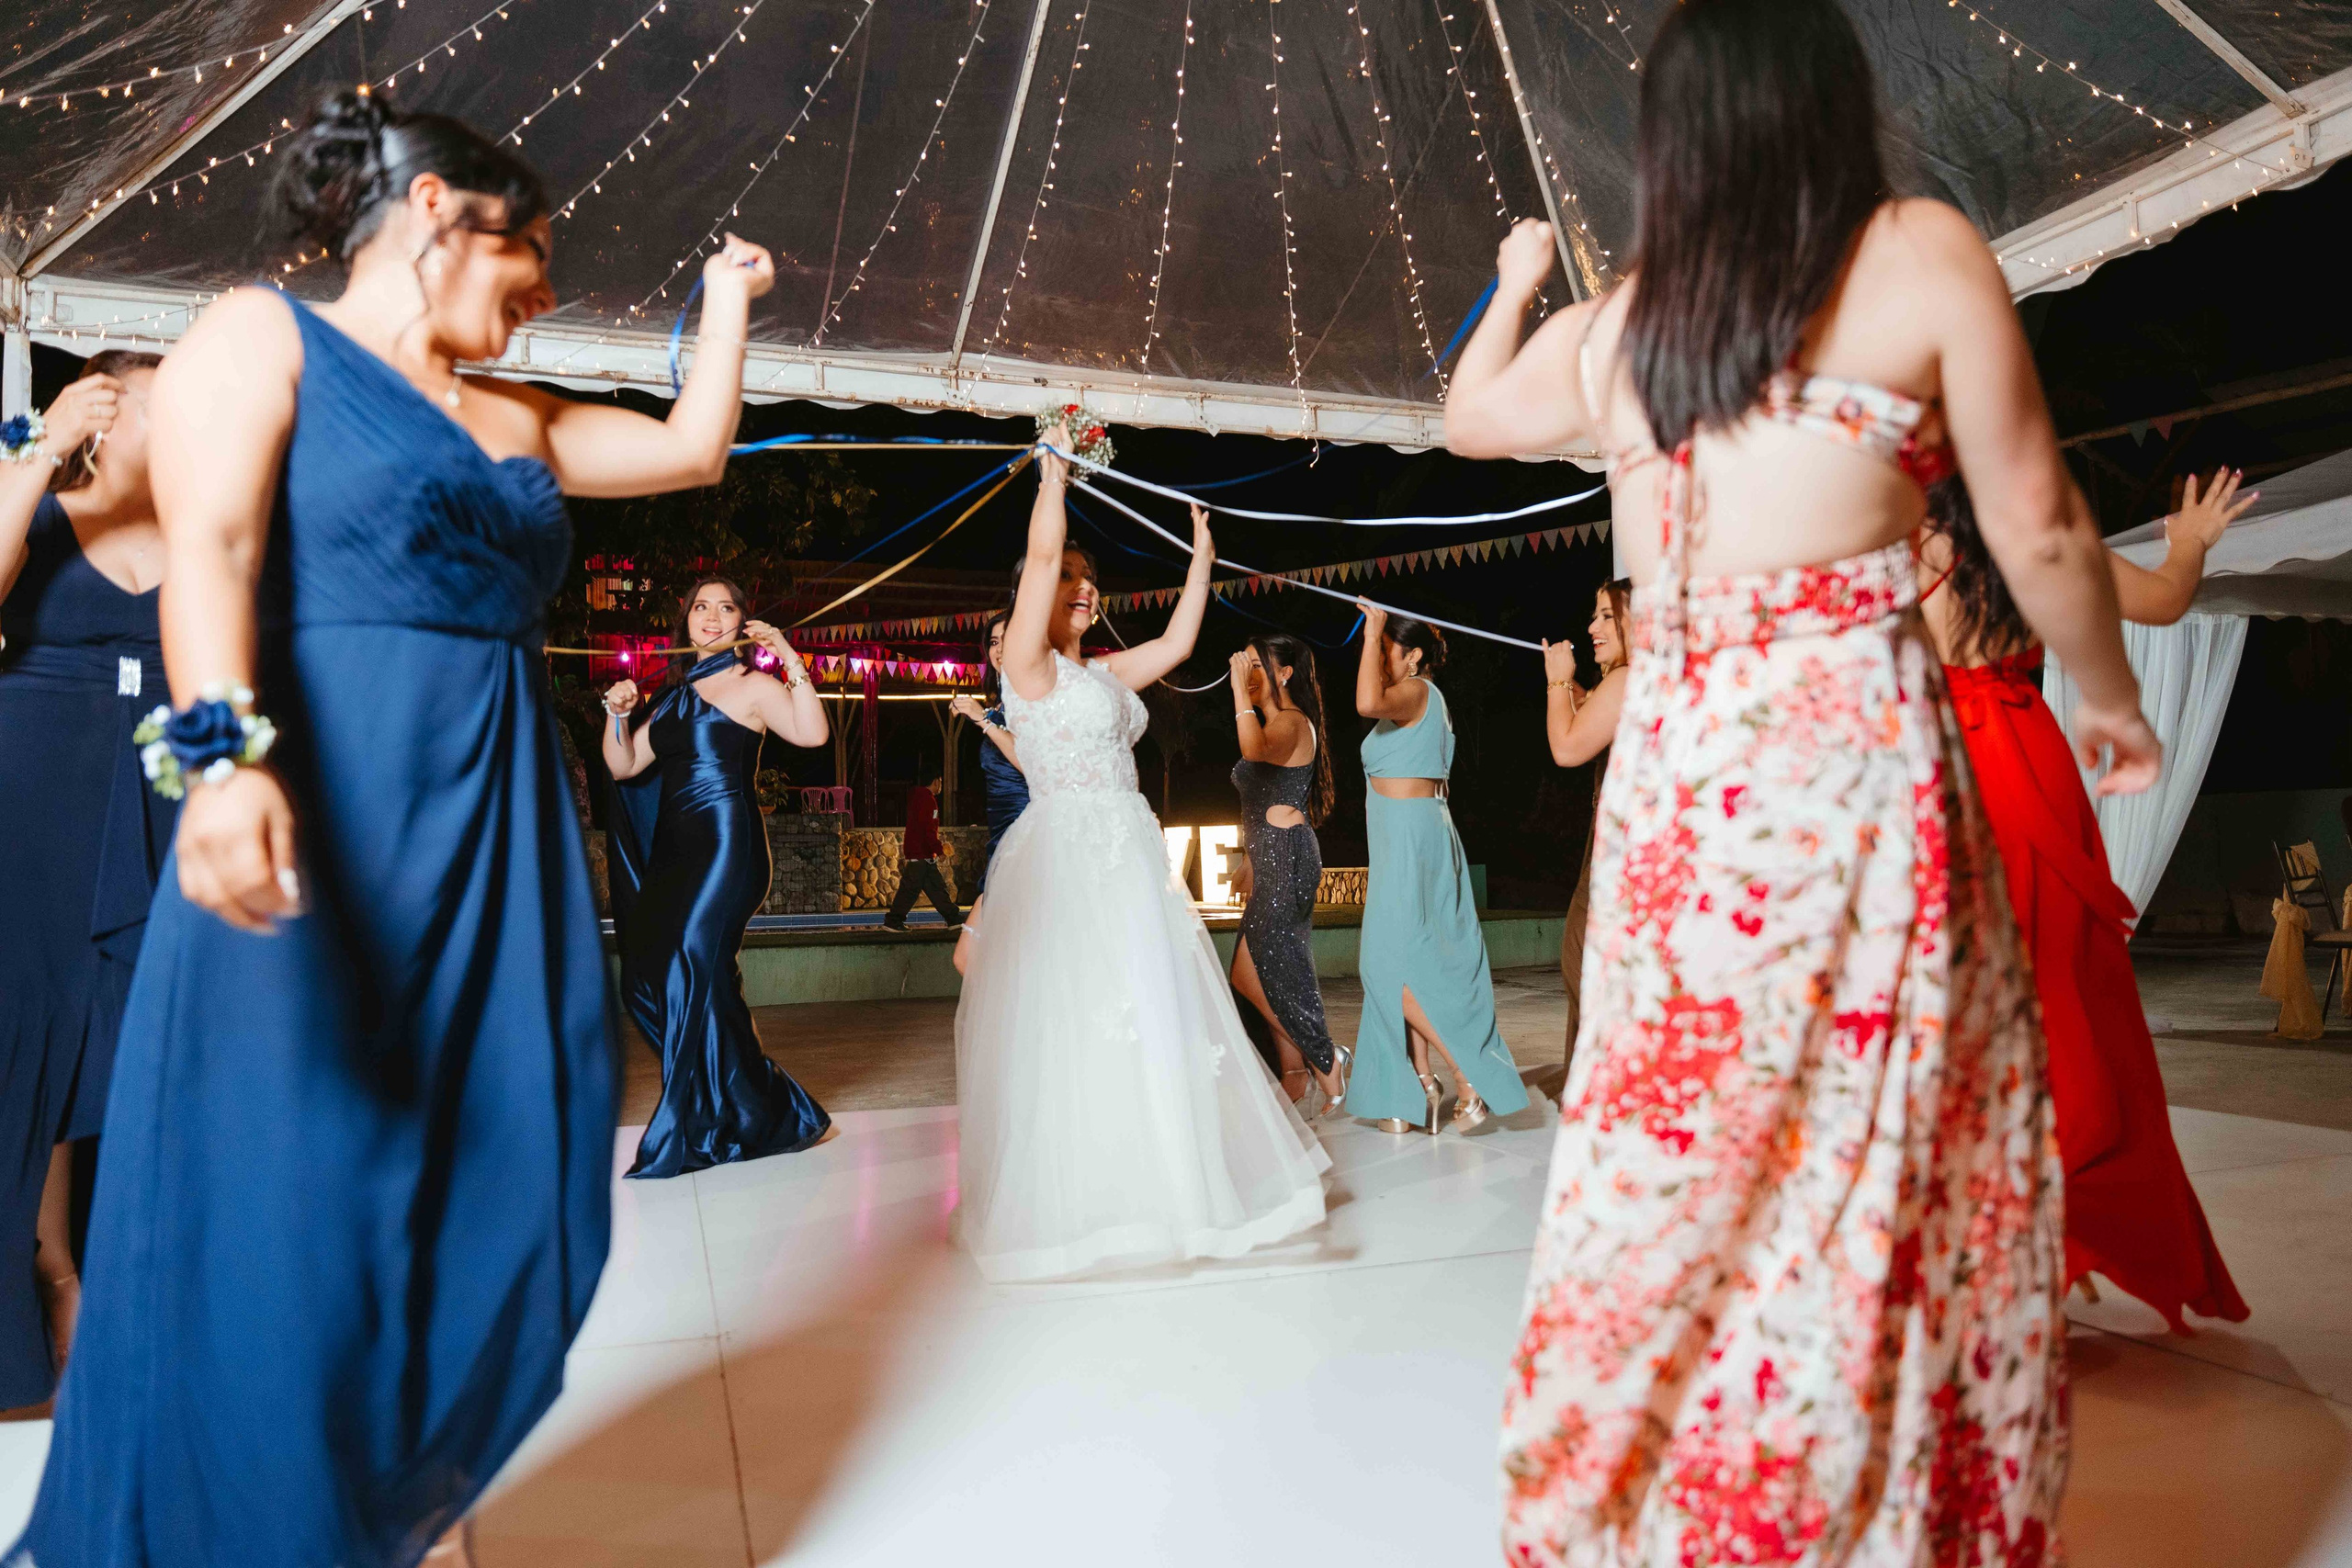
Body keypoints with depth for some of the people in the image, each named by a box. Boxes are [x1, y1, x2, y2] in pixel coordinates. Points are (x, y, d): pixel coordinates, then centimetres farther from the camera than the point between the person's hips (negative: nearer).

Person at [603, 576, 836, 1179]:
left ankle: (695, 1131, 4)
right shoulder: (674, 694, 20)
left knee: (693, 969, -11)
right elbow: (625, 767, 16)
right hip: (675, 851, 8)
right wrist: (618, 714, 1)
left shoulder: (752, 685, 0)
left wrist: (791, 661, -18)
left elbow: (812, 733, -18)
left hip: (727, 845, -7)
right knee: (645, 980, 5)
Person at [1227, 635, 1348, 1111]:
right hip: (1274, 860, 10)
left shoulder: (1291, 722, -11)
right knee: (1277, 973, 9)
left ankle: (1324, 1059, 2)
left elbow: (1255, 750, -35)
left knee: (1250, 973, -8)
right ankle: (1297, 1074, 14)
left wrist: (1240, 689, -26)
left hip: (1287, 857, -10)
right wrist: (1250, 866, 24)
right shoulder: (1275, 724, 20)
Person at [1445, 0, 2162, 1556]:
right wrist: (2113, 698, 17)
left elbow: (1468, 416, 32)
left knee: (1682, 1143, 13)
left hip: (1669, 763, 5)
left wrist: (1517, 281, 49)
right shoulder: (1920, 253, 2)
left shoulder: (1609, 323, 12)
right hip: (1853, 743, -4)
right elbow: (2040, 531, 1)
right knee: (1892, 1156, 5)